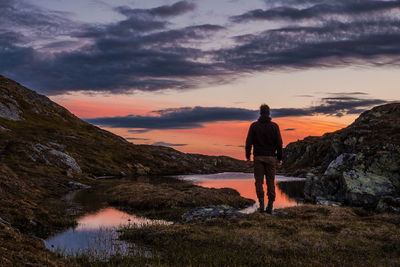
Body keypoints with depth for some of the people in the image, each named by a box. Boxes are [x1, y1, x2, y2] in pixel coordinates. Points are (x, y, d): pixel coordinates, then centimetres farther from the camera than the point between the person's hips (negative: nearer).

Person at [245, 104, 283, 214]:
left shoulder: (254, 125, -1)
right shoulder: (274, 126, -1)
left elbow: (248, 142, -2)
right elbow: (279, 143, -2)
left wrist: (248, 157, 6)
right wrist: (279, 158, 6)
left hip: (258, 157, 0)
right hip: (271, 157, 0)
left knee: (259, 181, 6)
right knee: (270, 182, 6)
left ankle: (261, 201, -12)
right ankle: (270, 206, 4)